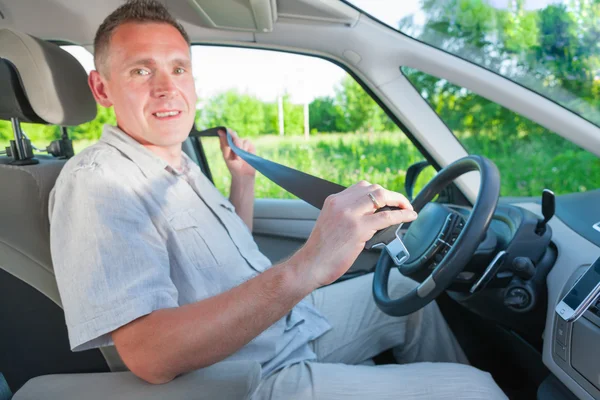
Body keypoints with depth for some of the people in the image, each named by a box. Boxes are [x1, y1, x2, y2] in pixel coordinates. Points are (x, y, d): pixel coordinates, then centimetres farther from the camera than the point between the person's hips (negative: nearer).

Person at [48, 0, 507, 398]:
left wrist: (244, 179, 9)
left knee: (409, 287, 20)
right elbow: (149, 354, -33)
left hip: (294, 322, 9)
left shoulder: (181, 163, 9)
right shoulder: (96, 181, -20)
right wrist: (305, 268, -44)